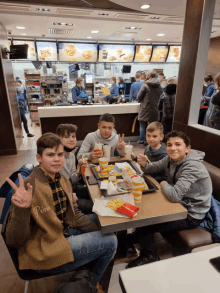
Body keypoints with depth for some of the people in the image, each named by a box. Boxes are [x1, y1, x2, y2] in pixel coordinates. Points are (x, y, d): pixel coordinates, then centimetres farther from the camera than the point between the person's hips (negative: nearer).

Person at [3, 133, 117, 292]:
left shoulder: (63, 181, -3)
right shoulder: (29, 188, -25)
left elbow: (74, 215, 6)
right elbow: (14, 241, -23)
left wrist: (102, 229, -2)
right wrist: (21, 209, -41)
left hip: (65, 233, 8)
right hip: (46, 253, -7)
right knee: (110, 241, -7)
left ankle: (87, 273, 30)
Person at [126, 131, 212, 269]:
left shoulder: (192, 166, -30)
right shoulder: (171, 159, -6)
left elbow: (175, 195, -38)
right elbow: (152, 169, 7)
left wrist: (164, 184, -18)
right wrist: (144, 164, -16)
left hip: (191, 215, -8)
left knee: (143, 224, -9)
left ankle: (150, 256, 20)